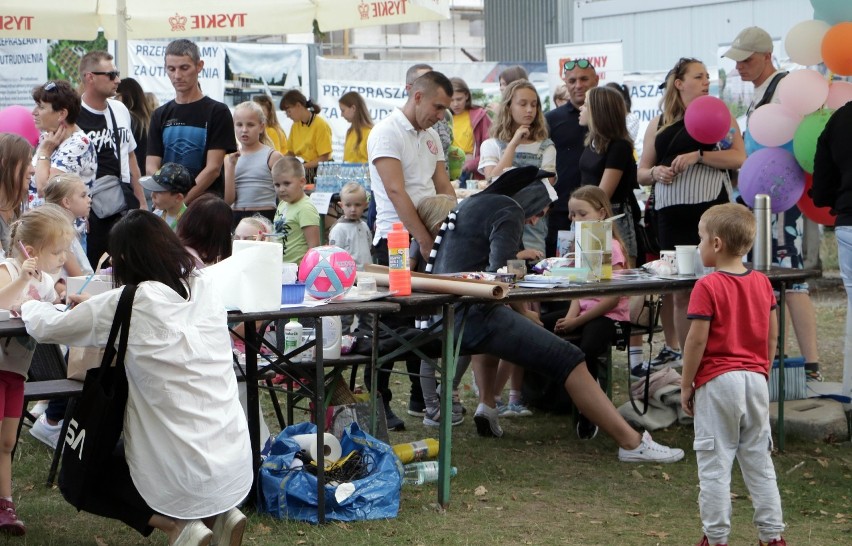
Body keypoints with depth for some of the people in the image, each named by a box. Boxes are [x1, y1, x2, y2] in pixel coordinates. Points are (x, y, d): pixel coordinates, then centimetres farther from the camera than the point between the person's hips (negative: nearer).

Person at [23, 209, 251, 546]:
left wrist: (29, 306, 23)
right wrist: (97, 306, 31)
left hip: (186, 477, -6)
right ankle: (218, 514, 13)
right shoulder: (203, 289, 2)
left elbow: (47, 329, 1)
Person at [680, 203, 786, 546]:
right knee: (759, 460, 13)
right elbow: (773, 335, 9)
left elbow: (697, 340, -14)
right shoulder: (762, 283, 5)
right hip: (755, 380, 6)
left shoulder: (707, 287, -13)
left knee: (714, 464, 2)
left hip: (717, 381, -6)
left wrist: (686, 386, -5)